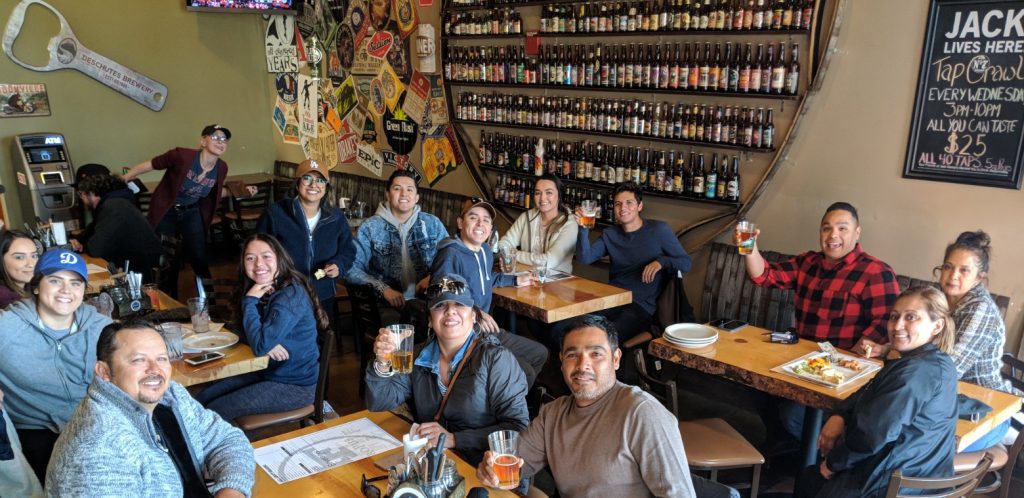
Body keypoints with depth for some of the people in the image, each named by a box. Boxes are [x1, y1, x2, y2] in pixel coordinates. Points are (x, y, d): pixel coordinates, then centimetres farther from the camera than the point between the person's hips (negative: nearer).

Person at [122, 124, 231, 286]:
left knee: (198, 258, 1)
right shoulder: (182, 156, -27)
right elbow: (148, 165, -13)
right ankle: (170, 298, 26)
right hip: (166, 212, -3)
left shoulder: (221, 168, -12)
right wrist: (122, 179, -8)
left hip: (192, 213, 3)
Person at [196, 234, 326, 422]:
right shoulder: (263, 291, 1)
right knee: (201, 400, 6)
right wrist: (267, 342, -16)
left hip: (296, 386, -8)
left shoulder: (291, 295, -25)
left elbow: (261, 345, -30)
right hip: (268, 371, 8)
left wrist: (250, 300, -21)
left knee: (215, 412, -10)